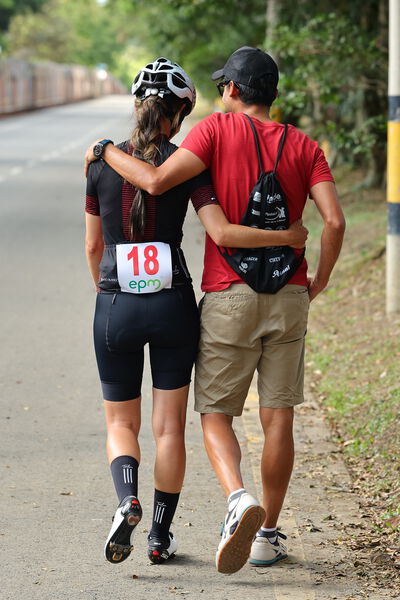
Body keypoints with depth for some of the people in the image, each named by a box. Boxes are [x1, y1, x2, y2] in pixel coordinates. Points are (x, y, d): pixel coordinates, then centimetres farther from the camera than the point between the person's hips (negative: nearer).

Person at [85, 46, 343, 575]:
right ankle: (268, 534, 12)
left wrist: (107, 152, -1)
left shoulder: (218, 129, -5)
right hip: (288, 296, 3)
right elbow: (334, 220, -9)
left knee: (215, 416, 3)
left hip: (228, 298, -3)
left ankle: (239, 498, -24)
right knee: (278, 419, 8)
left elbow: (156, 181, -17)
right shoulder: (304, 147, 4)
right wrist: (319, 281, 5)